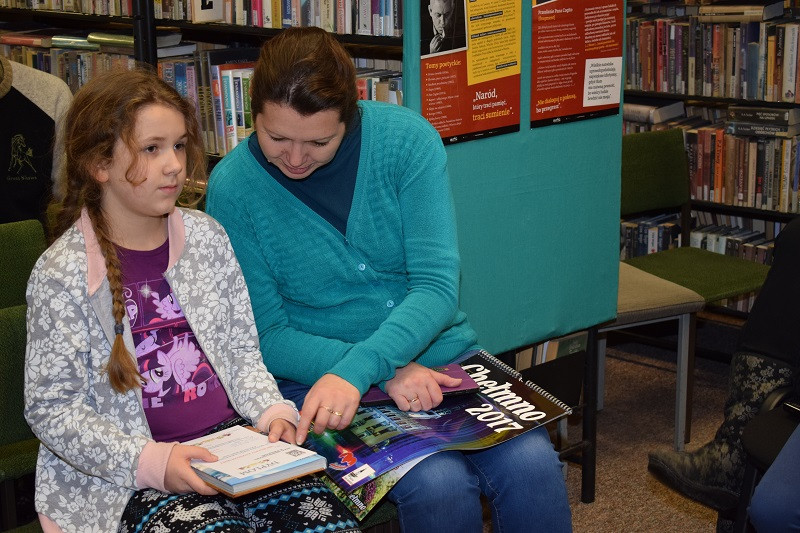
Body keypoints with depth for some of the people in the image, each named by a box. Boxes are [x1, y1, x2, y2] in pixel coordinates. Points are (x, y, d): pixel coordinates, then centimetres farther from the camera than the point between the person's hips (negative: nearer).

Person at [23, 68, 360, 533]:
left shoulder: (207, 236, 9)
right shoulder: (62, 275, -5)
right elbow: (52, 410, -5)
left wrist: (273, 411, -5)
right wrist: (151, 462, -18)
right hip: (132, 481, -4)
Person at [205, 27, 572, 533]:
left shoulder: (405, 136, -9)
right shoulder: (234, 187, -10)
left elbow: (438, 286, -14)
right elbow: (266, 336, -7)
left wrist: (357, 368, -29)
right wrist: (388, 373, -19)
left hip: (439, 356, 2)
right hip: (320, 377, -2)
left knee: (532, 464, -23)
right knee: (438, 483, -28)